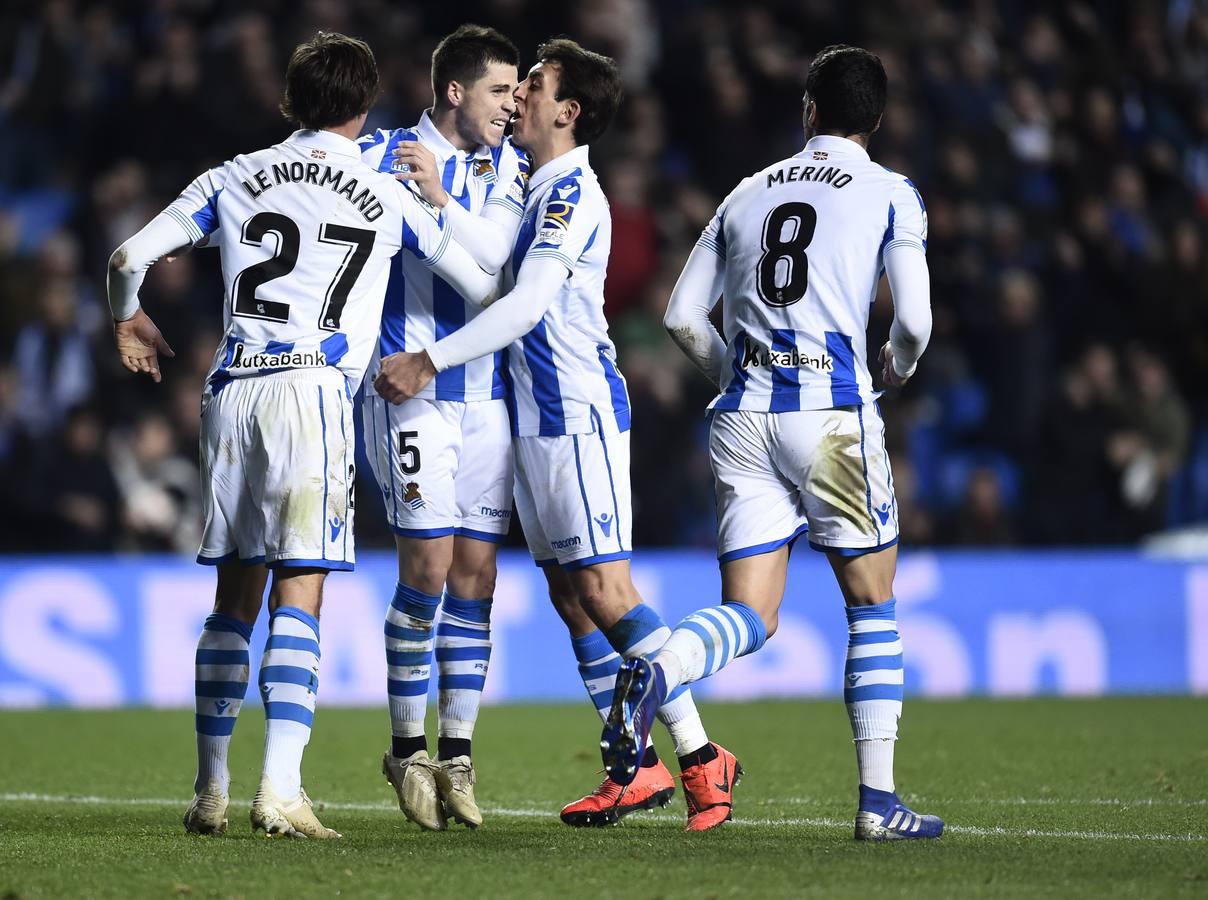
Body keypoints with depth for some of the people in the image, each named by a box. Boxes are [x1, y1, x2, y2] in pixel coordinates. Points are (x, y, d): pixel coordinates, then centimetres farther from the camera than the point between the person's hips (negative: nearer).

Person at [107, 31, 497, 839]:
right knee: (298, 596, -6)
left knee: (235, 597, 12)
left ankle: (210, 793, 15)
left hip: (233, 389, 3)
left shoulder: (236, 179, 14)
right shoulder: (389, 196, 8)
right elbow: (483, 286, 16)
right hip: (315, 391, -3)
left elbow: (130, 258, 12)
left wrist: (130, 320, 32)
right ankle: (280, 790, -17)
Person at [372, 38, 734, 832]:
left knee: (605, 590, -13)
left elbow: (525, 306, -20)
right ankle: (639, 769, 10)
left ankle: (699, 753, -9)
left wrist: (428, 362, -19)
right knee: (571, 596, 7)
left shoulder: (571, 191, -13)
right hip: (540, 418, 10)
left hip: (580, 412, -10)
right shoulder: (538, 188, 16)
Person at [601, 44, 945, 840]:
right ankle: (879, 799, 6)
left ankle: (652, 675, -30)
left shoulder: (748, 194, 16)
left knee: (750, 617, 2)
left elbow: (682, 316, 14)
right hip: (831, 413, -4)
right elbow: (914, 323, -4)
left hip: (743, 416, 4)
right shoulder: (891, 195, 3)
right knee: (873, 605, 9)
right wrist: (897, 369, 18)